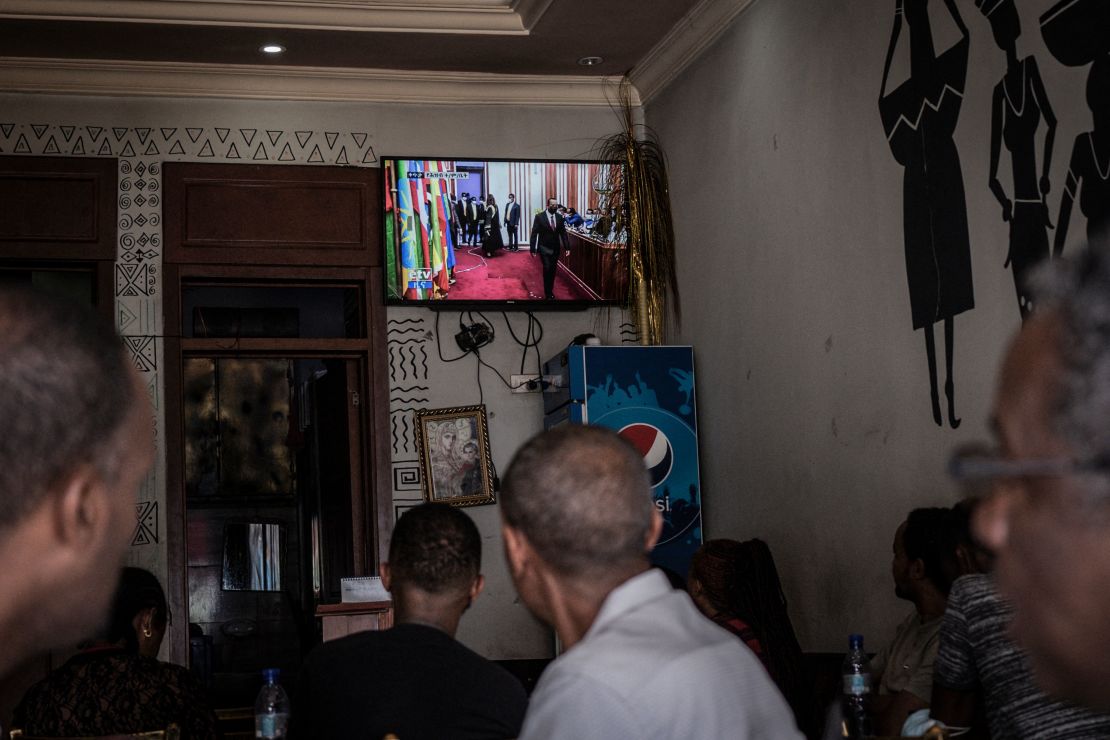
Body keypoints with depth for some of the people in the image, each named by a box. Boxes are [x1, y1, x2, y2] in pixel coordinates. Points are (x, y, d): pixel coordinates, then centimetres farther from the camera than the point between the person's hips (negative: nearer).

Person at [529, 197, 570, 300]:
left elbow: (563, 233, 5)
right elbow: (534, 233, -8)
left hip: (555, 248, 4)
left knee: (553, 270, 9)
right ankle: (548, 294, -2)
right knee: (547, 269, -12)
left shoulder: (559, 217, 2)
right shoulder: (539, 217, -9)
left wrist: (567, 247, -1)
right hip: (544, 248, -4)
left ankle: (550, 291, 23)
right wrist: (533, 249, -12)